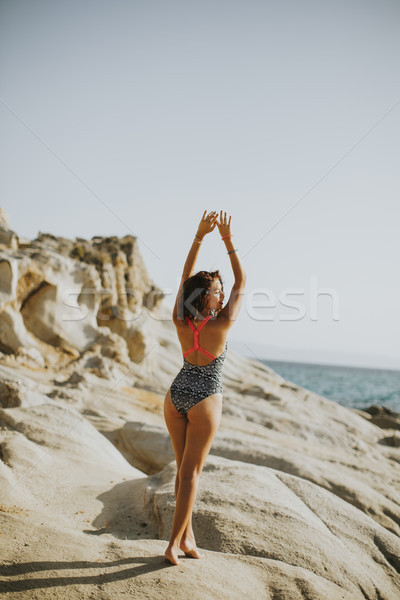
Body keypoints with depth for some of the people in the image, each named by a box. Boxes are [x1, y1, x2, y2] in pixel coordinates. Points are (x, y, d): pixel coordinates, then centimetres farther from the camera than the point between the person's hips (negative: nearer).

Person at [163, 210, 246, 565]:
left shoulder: (180, 321, -9)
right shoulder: (222, 324, -20)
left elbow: (185, 276, 2)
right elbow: (242, 281, -8)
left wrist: (200, 236, 1)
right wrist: (228, 241, -4)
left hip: (176, 396, 5)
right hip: (204, 402, -5)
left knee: (184, 468, 14)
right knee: (191, 472, 3)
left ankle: (187, 536, 20)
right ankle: (173, 544, 4)